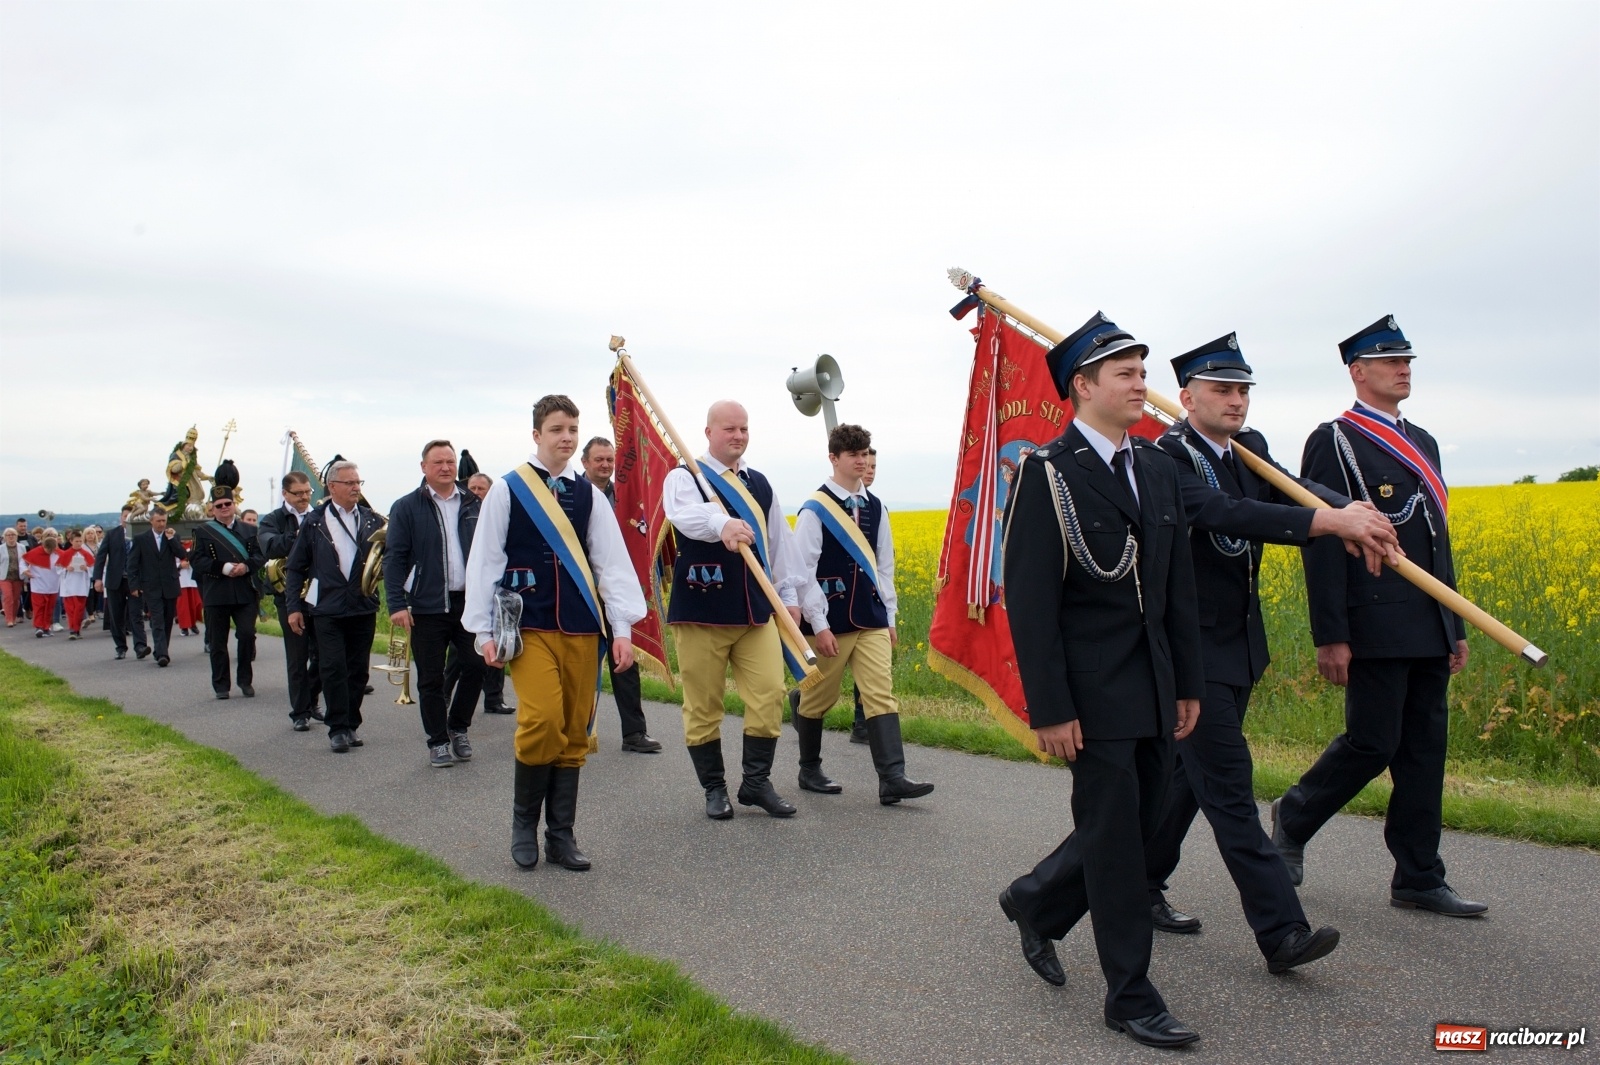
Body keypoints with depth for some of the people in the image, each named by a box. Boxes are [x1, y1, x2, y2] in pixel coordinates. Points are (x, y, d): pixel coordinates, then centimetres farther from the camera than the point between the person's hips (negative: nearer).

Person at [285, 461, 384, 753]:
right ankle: (338, 729, 4)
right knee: (333, 668, -5)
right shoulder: (314, 523, 3)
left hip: (363, 608, 2)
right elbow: (295, 567, 5)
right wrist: (293, 607, -1)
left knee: (359, 670, 6)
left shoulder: (372, 521, 7)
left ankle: (351, 725, 18)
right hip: (327, 609, -2)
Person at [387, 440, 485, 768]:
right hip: (427, 607, -2)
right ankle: (438, 742, 18)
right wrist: (396, 604, -12)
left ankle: (458, 728, 23)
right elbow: (394, 558, -4)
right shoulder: (406, 507, -1)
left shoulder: (472, 505, 8)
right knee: (431, 679, 5)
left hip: (469, 602, 3)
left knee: (476, 666, 2)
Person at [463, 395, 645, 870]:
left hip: (582, 630, 4)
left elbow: (613, 563, 7)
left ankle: (561, 835, 17)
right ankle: (524, 821, 8)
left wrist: (622, 627, 0)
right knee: (543, 721, -16)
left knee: (574, 734, 6)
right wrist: (484, 631, -3)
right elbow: (484, 563, 1)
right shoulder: (507, 491, 1)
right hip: (529, 628, -3)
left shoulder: (589, 495, 9)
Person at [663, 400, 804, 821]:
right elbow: (687, 514, -27)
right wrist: (722, 523, -48)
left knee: (769, 693, -3)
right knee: (703, 705, 2)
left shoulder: (760, 485, 16)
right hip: (701, 610, -4)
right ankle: (714, 787, 17)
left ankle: (757, 782, 11)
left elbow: (778, 543, 20)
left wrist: (789, 595, 14)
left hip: (756, 609, 4)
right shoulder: (684, 478, -2)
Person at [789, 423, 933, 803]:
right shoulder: (815, 510, -8)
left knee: (881, 694, -6)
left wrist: (890, 616, 11)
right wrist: (819, 625, -14)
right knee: (819, 698, 8)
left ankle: (892, 778, -10)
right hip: (830, 624, -4)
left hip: (872, 621, 4)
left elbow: (884, 566, 14)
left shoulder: (876, 508, 9)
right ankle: (809, 770, 26)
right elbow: (804, 571, -11)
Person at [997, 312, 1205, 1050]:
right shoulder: (1046, 473, -11)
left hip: (1153, 686, 7)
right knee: (1113, 836, 1)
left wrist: (1189, 682, 12)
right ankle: (1130, 996, 15)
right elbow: (1029, 600, -14)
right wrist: (1049, 710, -17)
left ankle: (1036, 902, 36)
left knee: (1138, 821, 13)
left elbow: (1178, 585, 14)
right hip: (1093, 690, -7)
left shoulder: (1157, 467, 10)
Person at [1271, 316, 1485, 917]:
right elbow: (1320, 541, -12)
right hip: (1376, 627, -8)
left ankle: (1418, 880, 16)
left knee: (1425, 749, 8)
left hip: (1429, 630, 8)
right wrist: (1330, 637, -17)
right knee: (1372, 743, -5)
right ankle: (1294, 816, 20)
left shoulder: (1422, 443, 18)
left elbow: (1438, 541, 21)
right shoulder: (1333, 441, -6)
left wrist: (1457, 627, 18)